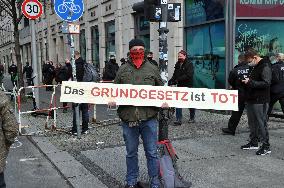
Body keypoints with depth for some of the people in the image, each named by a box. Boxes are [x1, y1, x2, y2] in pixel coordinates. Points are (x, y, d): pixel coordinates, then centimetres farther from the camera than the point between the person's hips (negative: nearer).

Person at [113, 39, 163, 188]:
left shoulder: (152, 68, 9)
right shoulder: (123, 70, 10)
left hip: (149, 117, -1)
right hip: (128, 118, 1)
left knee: (151, 152, 6)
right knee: (131, 153, 13)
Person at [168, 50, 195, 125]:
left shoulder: (189, 64, -8)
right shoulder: (177, 64, 11)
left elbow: (188, 75, -20)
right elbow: (175, 75, 12)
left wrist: (178, 80, -25)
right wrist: (170, 81, -5)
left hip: (188, 86, -5)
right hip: (179, 86, 5)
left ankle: (192, 118, 26)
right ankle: (179, 120, -3)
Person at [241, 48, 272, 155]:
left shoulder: (265, 66, -14)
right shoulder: (254, 67, 15)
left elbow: (266, 83, -22)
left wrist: (250, 82, -23)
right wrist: (246, 81, 6)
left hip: (260, 101, -9)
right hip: (251, 99, 9)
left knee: (261, 123, -5)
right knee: (252, 122, 15)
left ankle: (266, 146, 2)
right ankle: (253, 143, 27)